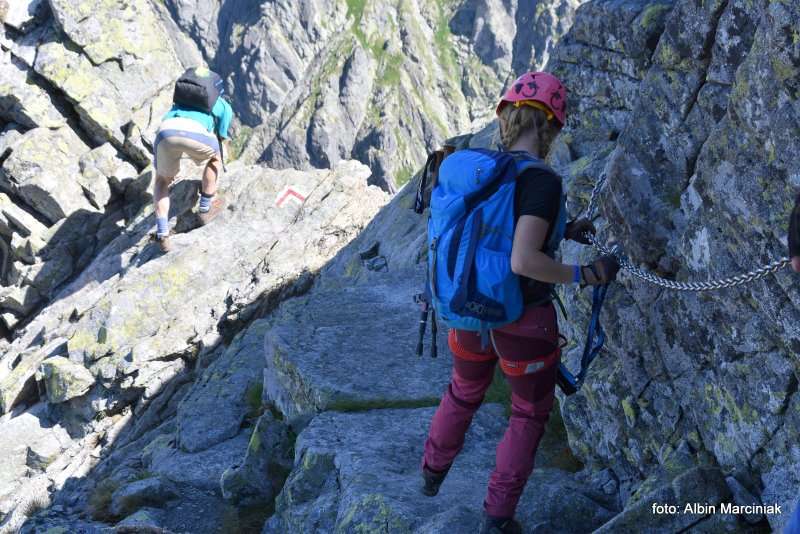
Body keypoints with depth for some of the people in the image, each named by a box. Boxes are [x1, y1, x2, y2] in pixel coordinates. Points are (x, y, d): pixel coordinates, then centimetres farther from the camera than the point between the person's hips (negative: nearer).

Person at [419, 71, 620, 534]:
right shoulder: (543, 180, -25)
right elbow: (523, 262, -35)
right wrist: (583, 275, -19)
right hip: (525, 326, -5)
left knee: (465, 392, 35)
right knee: (532, 412, 24)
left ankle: (433, 472, 57)